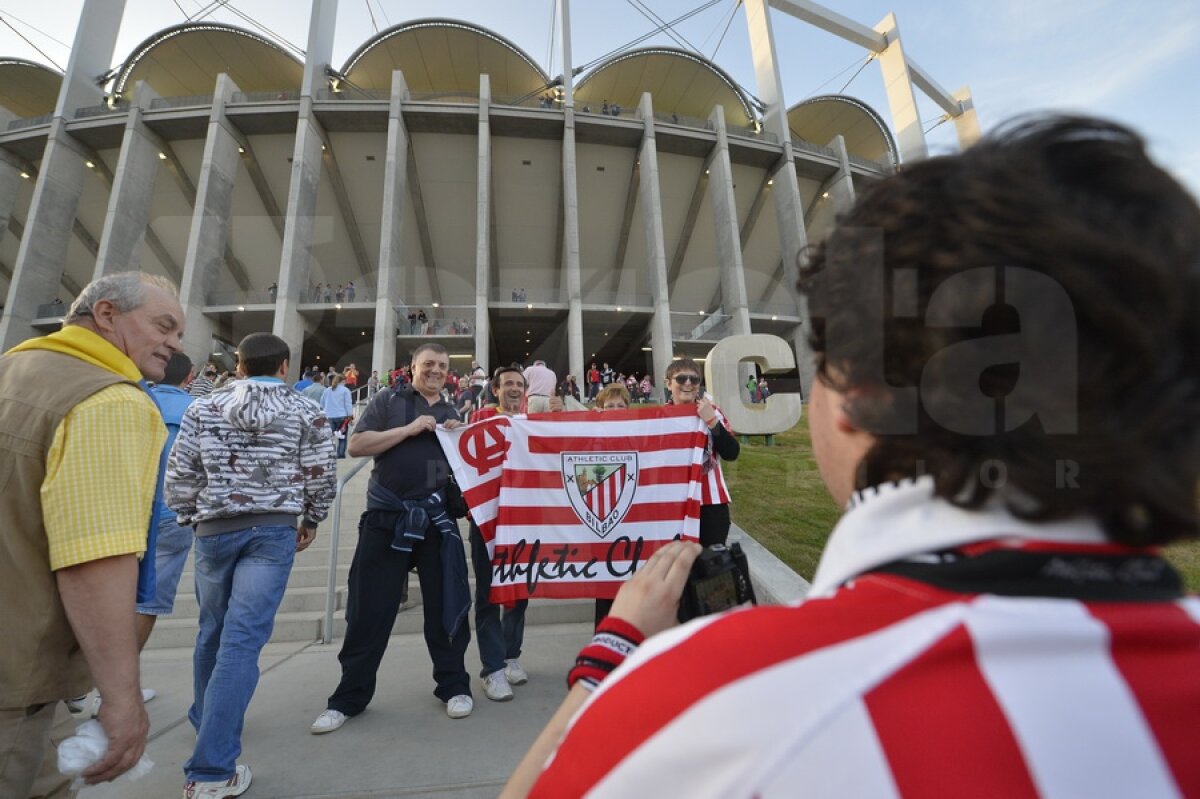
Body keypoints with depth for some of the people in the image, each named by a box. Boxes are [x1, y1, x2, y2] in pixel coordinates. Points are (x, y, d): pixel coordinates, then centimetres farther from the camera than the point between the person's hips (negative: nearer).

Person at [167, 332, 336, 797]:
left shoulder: (203, 409, 5)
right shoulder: (306, 414, -1)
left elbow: (178, 475, 5)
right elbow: (321, 478, -3)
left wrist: (190, 518, 21)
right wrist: (311, 521, 13)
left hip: (214, 529, 3)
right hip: (274, 530, -3)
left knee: (213, 631, 22)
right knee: (242, 639, -3)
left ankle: (204, 721, 44)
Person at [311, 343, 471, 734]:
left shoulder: (452, 413, 15)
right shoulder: (388, 400, 6)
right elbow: (356, 445, -6)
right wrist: (410, 429, -13)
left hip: (437, 519, 2)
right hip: (386, 517, -2)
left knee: (445, 604, 8)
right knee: (369, 610, 7)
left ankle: (454, 686, 24)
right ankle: (349, 697, 25)